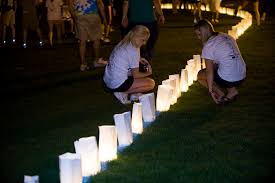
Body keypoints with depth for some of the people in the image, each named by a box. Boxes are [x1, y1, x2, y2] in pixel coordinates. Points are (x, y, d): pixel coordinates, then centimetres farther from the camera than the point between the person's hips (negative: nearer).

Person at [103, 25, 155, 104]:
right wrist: (148, 73, 7)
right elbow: (136, 75, -10)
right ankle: (123, 93, -5)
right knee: (151, 83, -5)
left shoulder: (122, 43, 8)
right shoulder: (134, 51, -17)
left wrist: (138, 59, 15)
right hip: (117, 85, -9)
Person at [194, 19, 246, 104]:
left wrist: (210, 90, -8)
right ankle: (232, 90, 16)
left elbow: (209, 71, -12)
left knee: (200, 74, 15)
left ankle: (220, 93, 2)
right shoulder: (227, 37, 13)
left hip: (228, 79, -7)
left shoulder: (208, 45, -10)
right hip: (242, 76, 7)